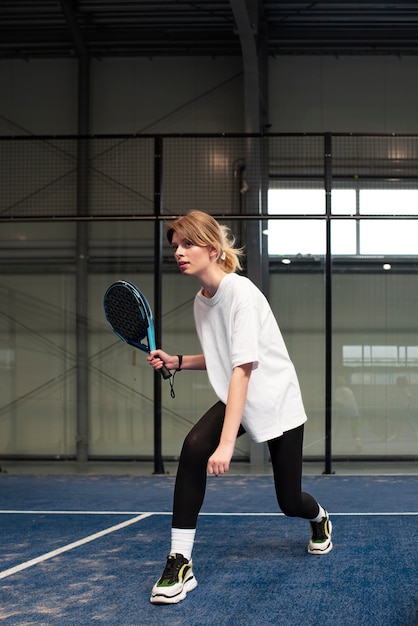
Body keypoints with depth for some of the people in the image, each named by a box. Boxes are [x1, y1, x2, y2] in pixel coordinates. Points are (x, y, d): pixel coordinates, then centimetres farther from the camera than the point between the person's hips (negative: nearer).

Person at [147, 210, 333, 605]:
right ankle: (179, 563, -22)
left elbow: (243, 367, -32)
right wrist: (176, 362, -3)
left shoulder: (240, 291, -24)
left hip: (279, 401, -5)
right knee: (193, 448, -26)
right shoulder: (200, 302, 0)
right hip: (236, 399, 5)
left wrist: (227, 443, -39)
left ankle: (320, 519, 45)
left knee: (290, 502, 4)